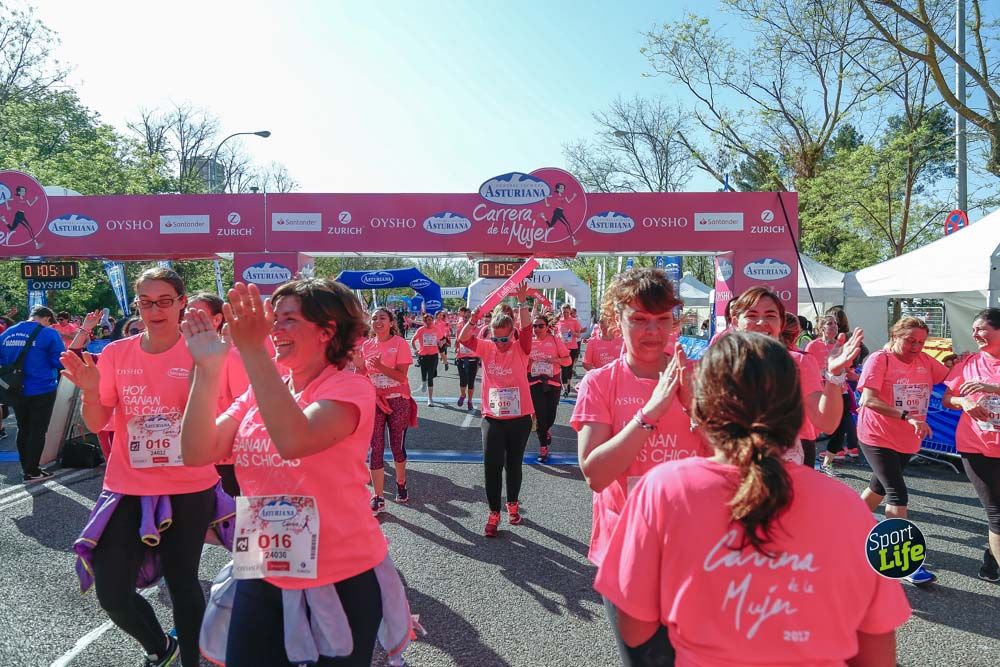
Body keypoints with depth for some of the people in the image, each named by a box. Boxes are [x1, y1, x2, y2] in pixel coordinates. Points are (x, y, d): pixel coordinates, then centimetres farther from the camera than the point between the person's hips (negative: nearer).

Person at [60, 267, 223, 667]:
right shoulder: (116, 353, 0)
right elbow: (96, 425, 2)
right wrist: (90, 392, -17)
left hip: (189, 489, -2)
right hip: (127, 487, 3)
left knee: (183, 584, 9)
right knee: (112, 594, 5)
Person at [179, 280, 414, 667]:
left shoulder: (349, 388, -14)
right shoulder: (260, 391, 4)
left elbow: (293, 440, -34)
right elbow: (198, 453, -7)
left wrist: (252, 350, -36)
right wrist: (208, 368, -16)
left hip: (340, 579, -5)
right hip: (260, 577, 5)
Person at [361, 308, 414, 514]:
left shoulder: (399, 343, -7)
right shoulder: (366, 345, 5)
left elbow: (402, 375, -14)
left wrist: (380, 366, -27)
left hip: (398, 400, -3)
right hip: (374, 401, 3)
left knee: (397, 446, 9)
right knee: (376, 449, 0)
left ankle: (401, 484, 34)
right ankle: (378, 498, 4)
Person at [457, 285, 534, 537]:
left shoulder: (521, 349, -5)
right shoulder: (487, 348, 1)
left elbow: (527, 329, -21)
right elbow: (463, 338, -9)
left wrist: (521, 303, -31)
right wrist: (472, 321, -26)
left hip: (520, 418, -1)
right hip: (492, 418, 1)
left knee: (514, 464, 14)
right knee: (492, 466, 0)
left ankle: (513, 503, 35)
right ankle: (494, 512, 12)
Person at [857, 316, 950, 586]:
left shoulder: (925, 361, 4)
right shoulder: (880, 359, -15)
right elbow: (868, 399, -25)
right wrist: (907, 417, -33)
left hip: (907, 441, 7)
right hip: (878, 438, -7)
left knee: (880, 487, 20)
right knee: (898, 495, -10)